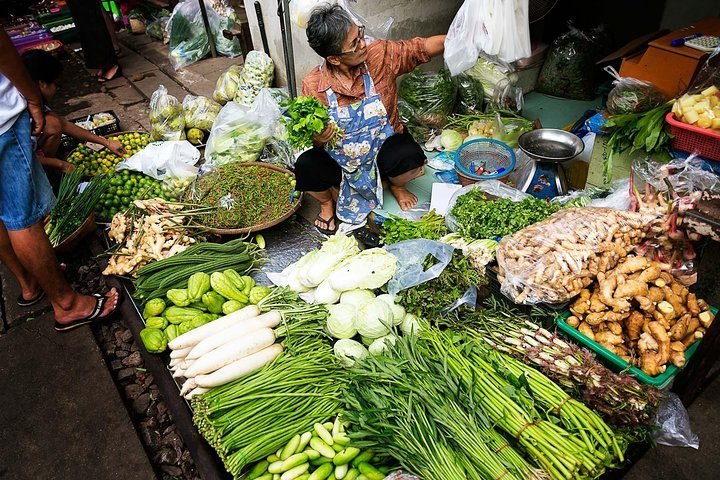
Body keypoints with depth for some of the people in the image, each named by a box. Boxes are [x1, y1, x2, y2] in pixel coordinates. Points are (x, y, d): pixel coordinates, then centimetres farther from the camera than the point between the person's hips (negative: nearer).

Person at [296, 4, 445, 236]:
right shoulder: (313, 85, -14)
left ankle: (396, 185, 11)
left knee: (411, 157, -31)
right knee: (306, 167, -29)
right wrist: (317, 138, -29)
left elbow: (422, 48, -5)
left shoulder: (380, 54, -12)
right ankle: (327, 202, 10)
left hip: (382, 150, 1)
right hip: (340, 161, -1)